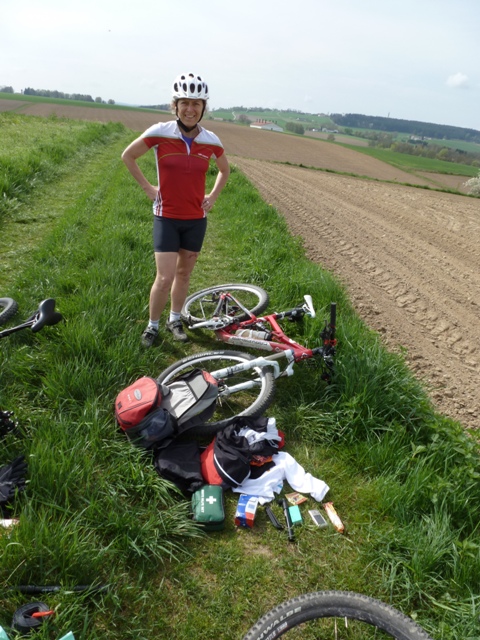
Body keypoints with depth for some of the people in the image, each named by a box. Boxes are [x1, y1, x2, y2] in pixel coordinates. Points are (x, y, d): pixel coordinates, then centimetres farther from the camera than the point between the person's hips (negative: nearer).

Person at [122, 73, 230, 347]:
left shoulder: (211, 141, -4)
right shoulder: (160, 133, -12)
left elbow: (225, 169, 16)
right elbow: (128, 156, 2)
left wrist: (213, 196, 6)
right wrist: (148, 187, -1)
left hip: (196, 219, 3)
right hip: (167, 217, -3)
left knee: (184, 272, 14)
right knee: (165, 278, -6)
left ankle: (175, 319, 34)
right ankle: (153, 324, 17)